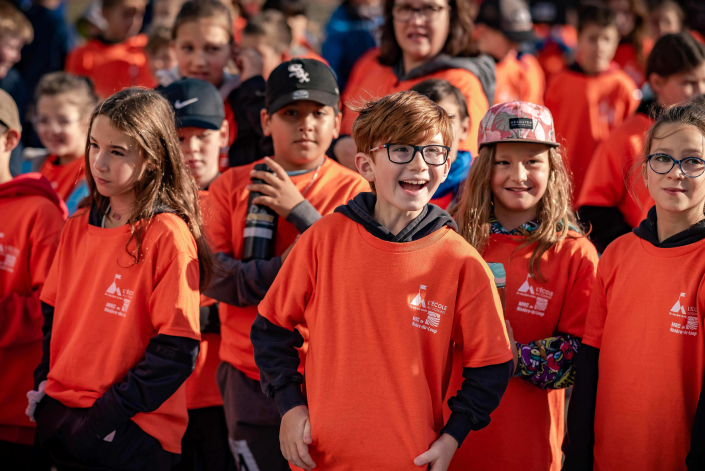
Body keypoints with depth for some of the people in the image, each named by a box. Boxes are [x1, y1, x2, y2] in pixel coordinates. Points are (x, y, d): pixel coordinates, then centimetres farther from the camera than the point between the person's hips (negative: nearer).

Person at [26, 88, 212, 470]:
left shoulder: (170, 237, -12)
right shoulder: (78, 226, 9)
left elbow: (176, 349, -15)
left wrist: (107, 415, -16)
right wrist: (43, 383, 4)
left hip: (130, 433, -6)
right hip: (57, 417, 6)